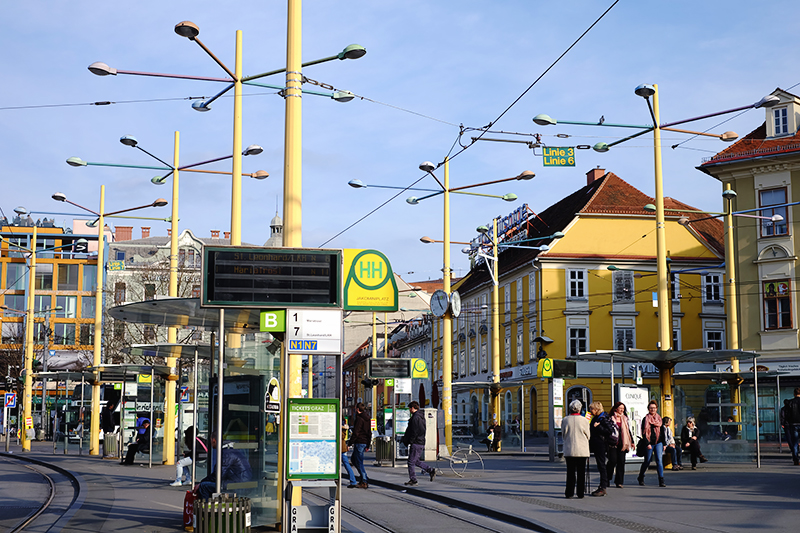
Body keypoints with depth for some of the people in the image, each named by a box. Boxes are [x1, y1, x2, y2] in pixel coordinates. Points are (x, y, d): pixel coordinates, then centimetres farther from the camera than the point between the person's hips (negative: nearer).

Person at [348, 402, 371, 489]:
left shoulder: (359, 418, -13)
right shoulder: (367, 418, 14)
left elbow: (356, 433, -17)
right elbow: (369, 432, 19)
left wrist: (350, 443, -13)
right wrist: (368, 445, 24)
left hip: (359, 442, -9)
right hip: (365, 442, 9)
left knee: (359, 462, -3)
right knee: (354, 460, 19)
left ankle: (364, 482, -5)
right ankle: (364, 478, 15)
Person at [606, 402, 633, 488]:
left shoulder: (625, 419, 15)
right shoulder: (611, 418, 0)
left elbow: (628, 431, 22)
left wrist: (632, 442, 21)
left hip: (622, 443, 4)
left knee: (621, 462, 0)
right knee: (613, 461, -9)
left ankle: (619, 481, 6)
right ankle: (607, 478, 12)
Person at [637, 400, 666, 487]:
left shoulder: (659, 419, 11)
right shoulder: (645, 419, -1)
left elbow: (662, 432, 17)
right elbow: (644, 433, -4)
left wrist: (664, 443, 12)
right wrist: (647, 444, -13)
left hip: (658, 443, 2)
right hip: (649, 443, -2)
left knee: (659, 460, -10)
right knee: (647, 461, 7)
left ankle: (661, 480, -12)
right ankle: (641, 477, 28)